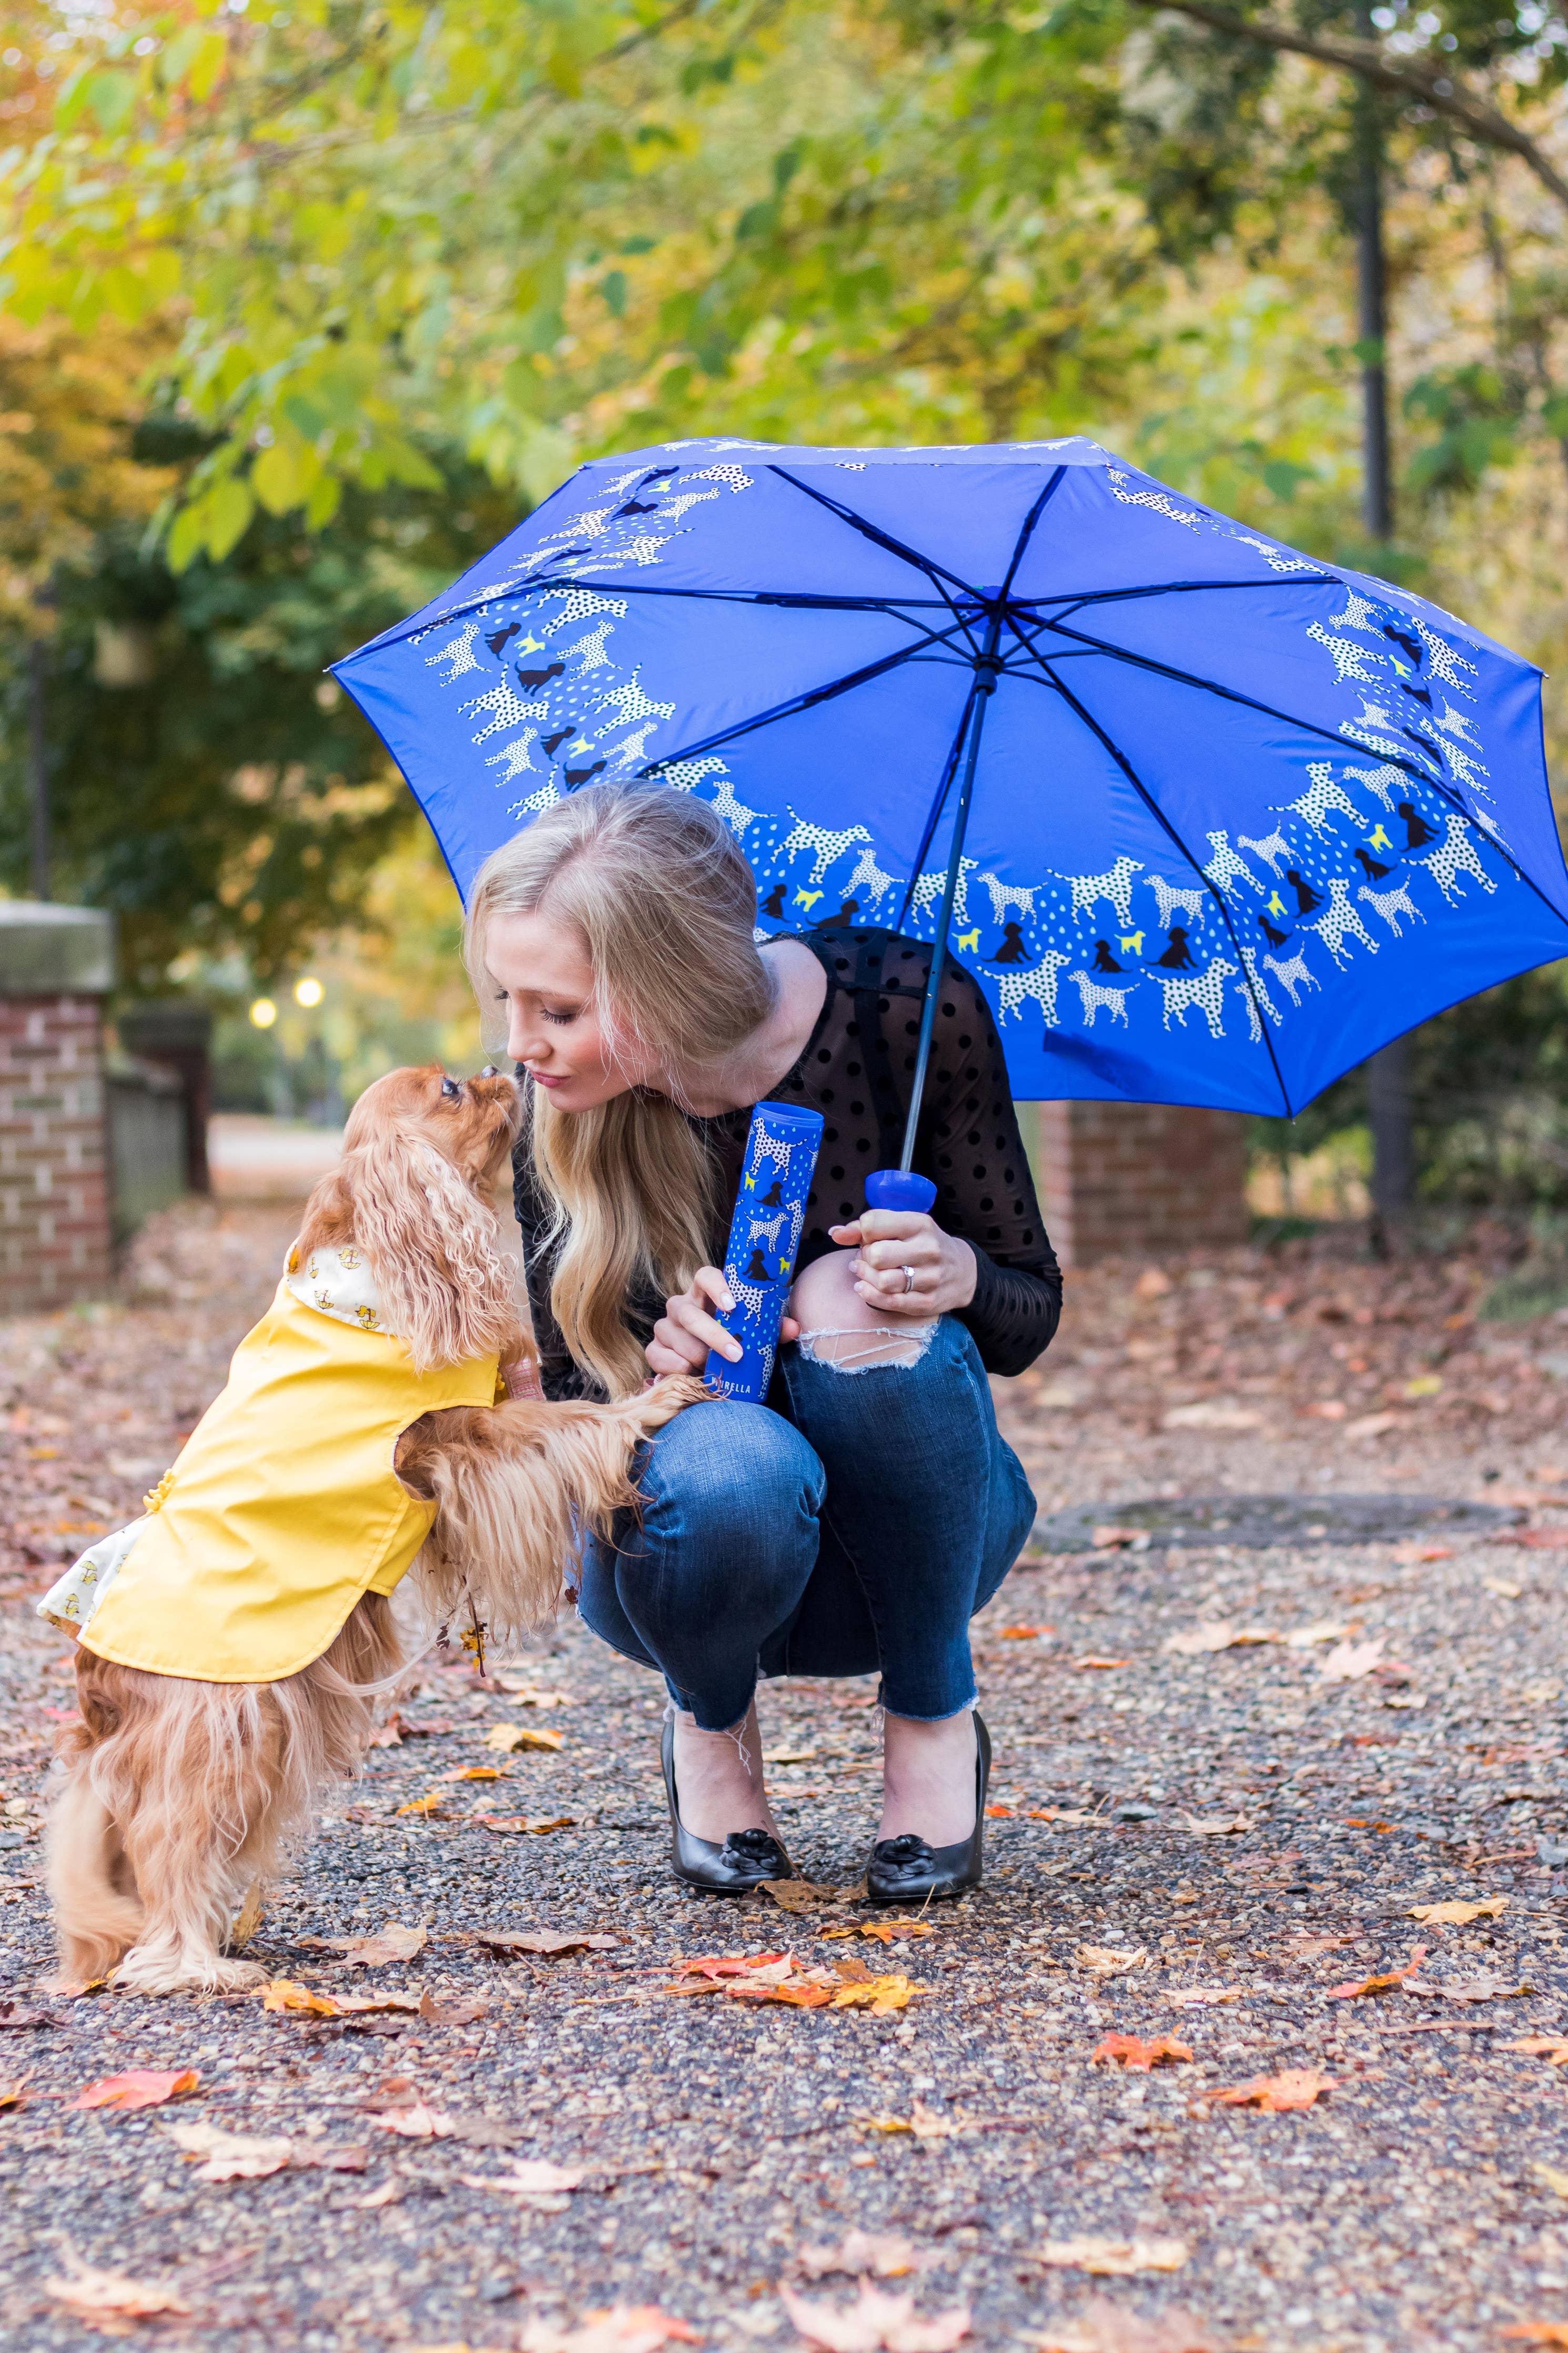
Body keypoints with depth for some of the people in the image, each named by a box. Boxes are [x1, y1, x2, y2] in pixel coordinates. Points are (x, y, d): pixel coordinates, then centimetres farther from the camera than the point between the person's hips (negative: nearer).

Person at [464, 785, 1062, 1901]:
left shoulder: (904, 1006, -19)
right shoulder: (552, 1109, -16)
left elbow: (1030, 1314, -8)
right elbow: (564, 1401, -6)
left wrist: (958, 1275, -32)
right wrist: (655, 1365, -29)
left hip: (916, 1531, 0)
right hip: (696, 1545, 0)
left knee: (853, 1299, -32)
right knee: (724, 1469, -36)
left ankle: (936, 1724, -8)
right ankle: (711, 1724, 1)